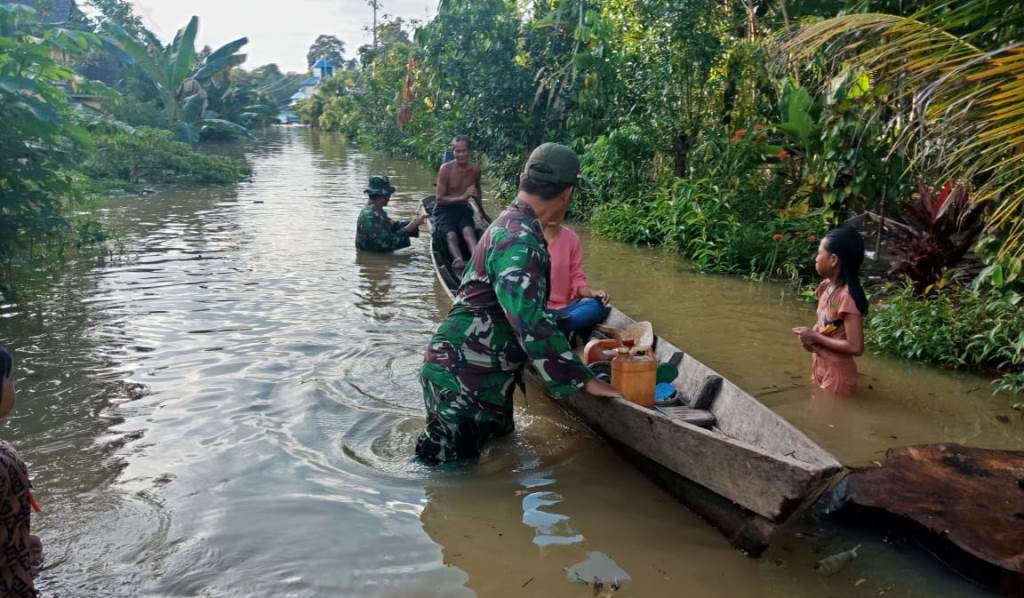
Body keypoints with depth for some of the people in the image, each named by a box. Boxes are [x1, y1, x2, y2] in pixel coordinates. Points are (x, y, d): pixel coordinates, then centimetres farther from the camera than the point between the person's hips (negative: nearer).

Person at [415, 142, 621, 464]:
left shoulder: (511, 224, 12)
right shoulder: (518, 240, -22)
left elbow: (526, 310, 24)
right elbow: (532, 324, -28)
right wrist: (584, 380, -21)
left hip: (486, 379, 10)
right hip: (459, 378, -10)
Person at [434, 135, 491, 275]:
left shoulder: (475, 169, 2)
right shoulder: (446, 169, -11)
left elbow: (477, 190, 24)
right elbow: (440, 198, -12)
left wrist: (481, 212, 28)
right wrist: (463, 197, -22)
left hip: (463, 209, 3)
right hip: (445, 210, -3)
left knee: (468, 231, -29)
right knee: (451, 235, -30)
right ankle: (459, 262, -56)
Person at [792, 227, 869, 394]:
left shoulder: (847, 296, -25)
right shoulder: (827, 287, 0)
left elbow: (855, 347, -26)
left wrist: (815, 337, -18)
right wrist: (811, 334, -6)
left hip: (836, 376, -8)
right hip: (820, 369, 8)